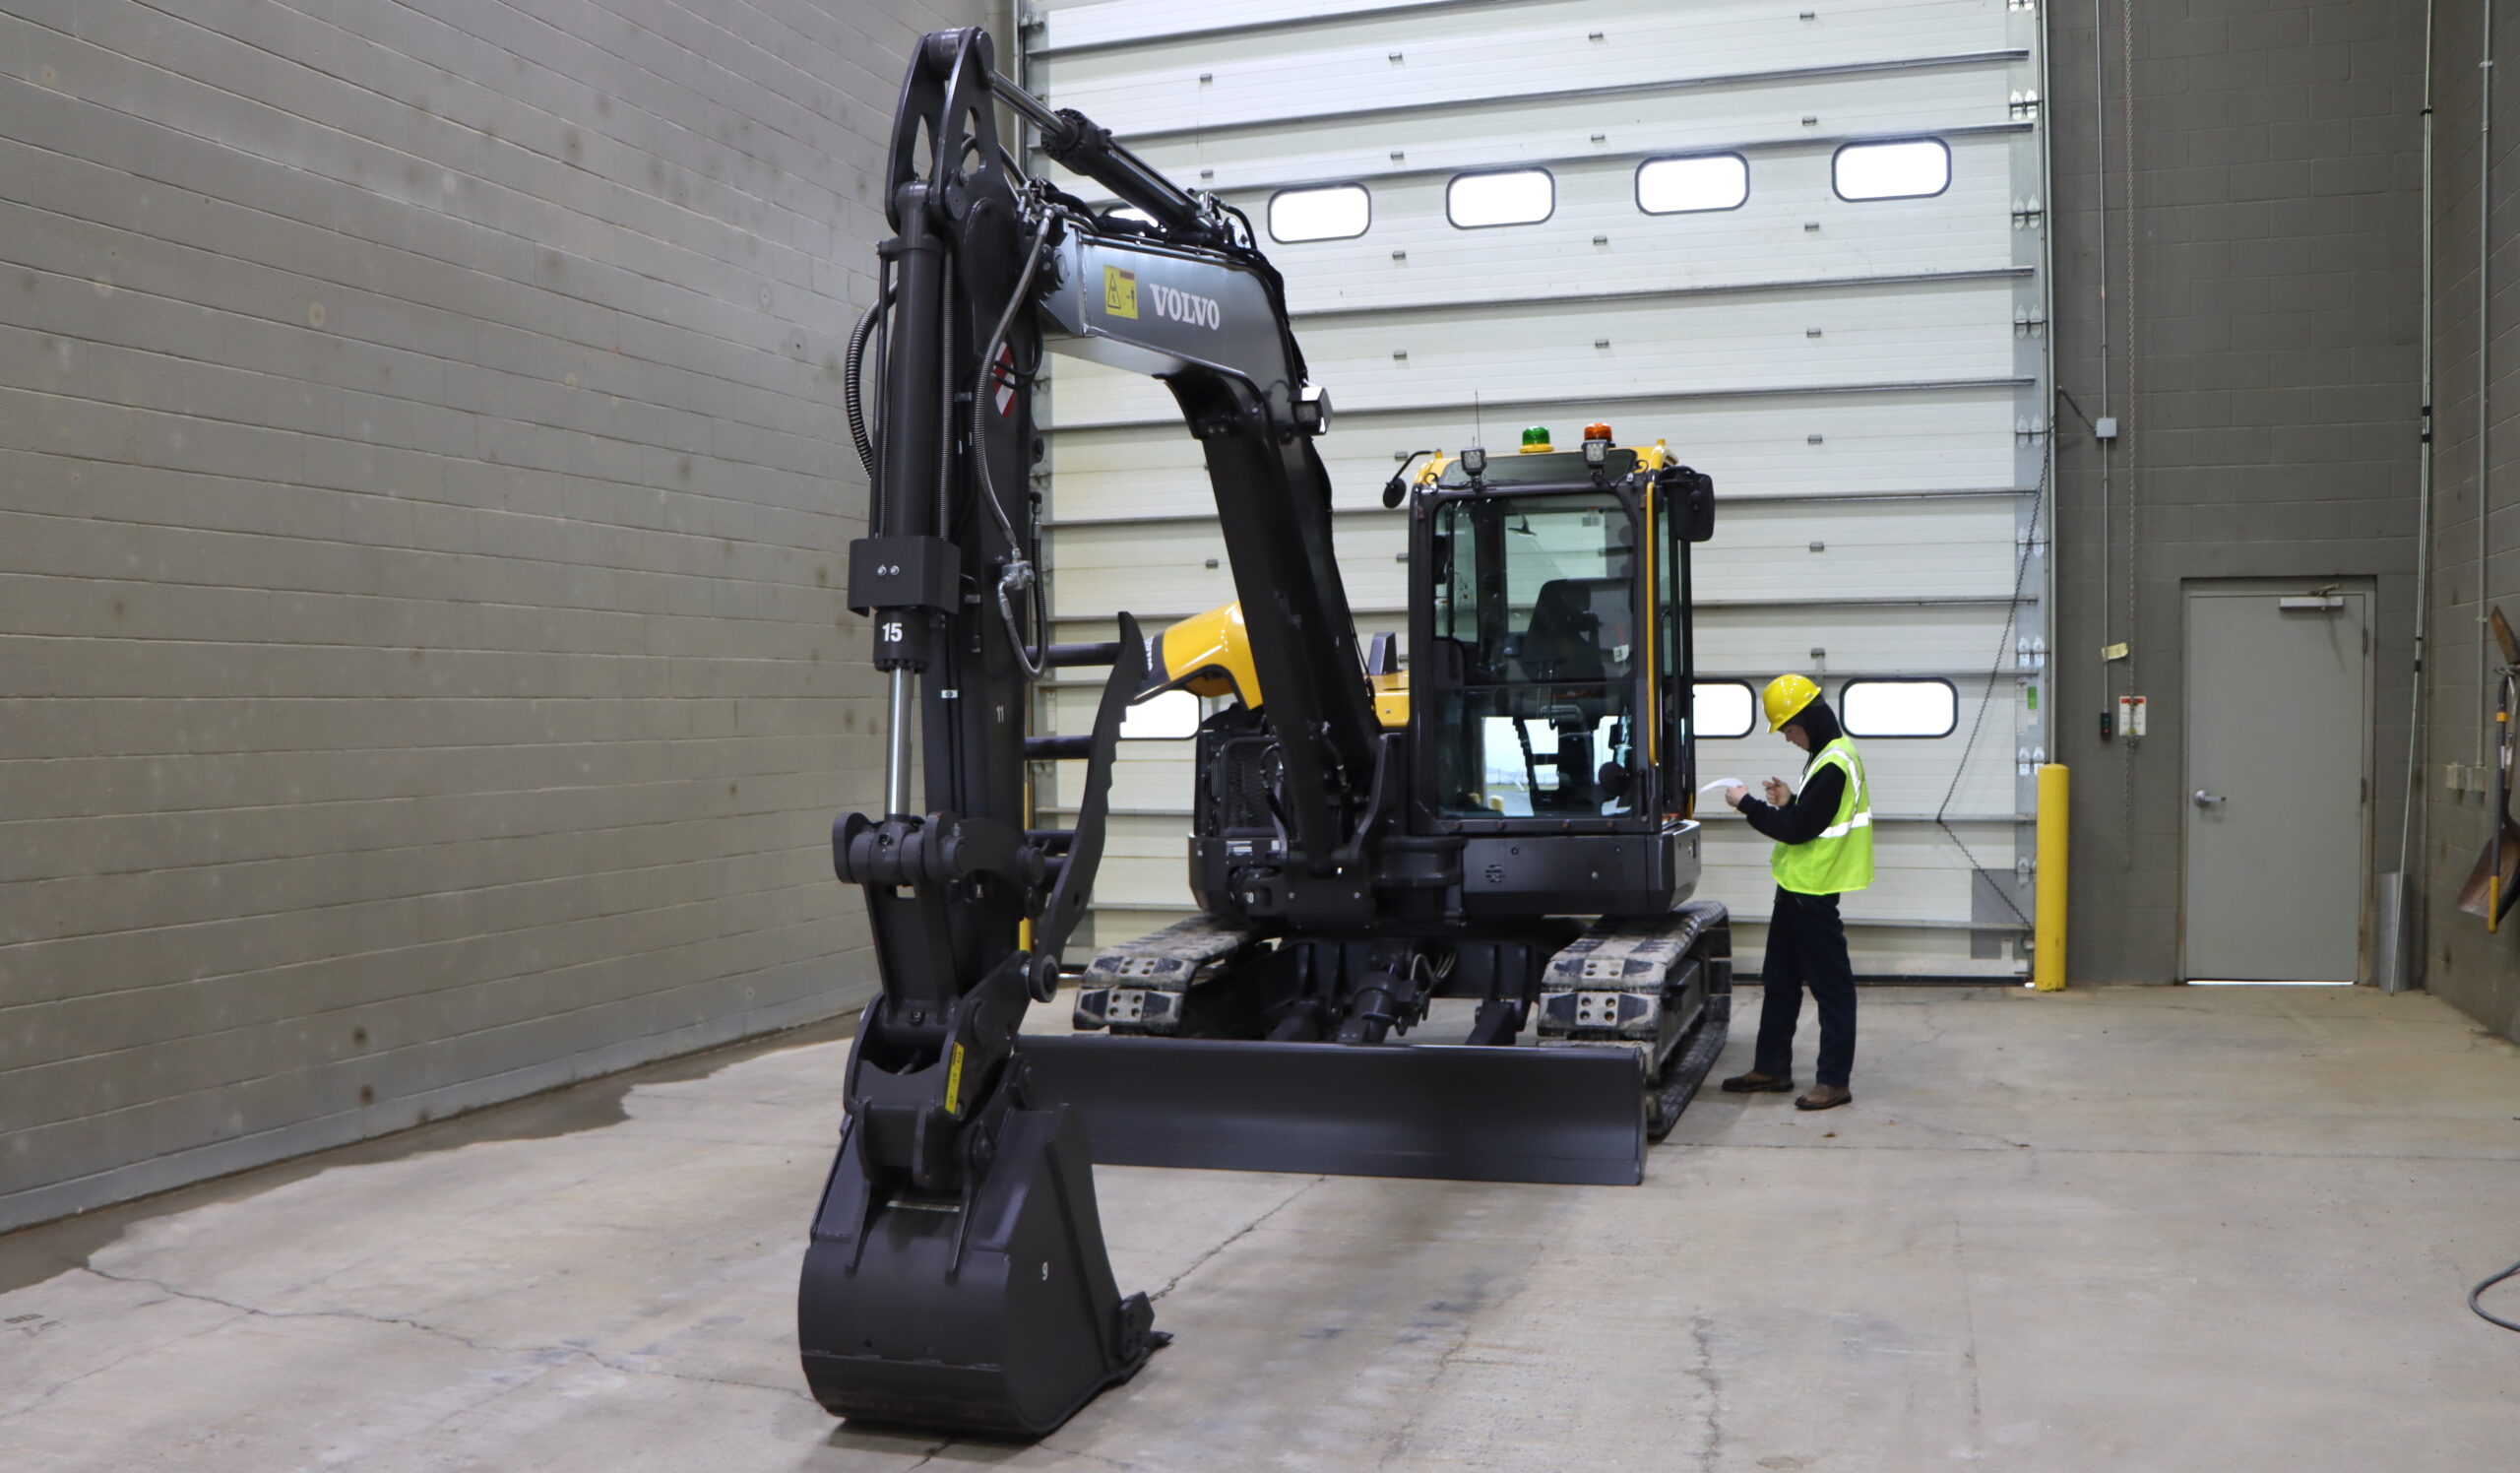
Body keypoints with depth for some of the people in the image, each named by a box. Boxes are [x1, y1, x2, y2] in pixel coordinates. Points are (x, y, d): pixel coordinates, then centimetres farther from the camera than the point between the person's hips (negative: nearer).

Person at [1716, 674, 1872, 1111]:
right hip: (1797, 887, 11)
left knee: (1830, 985, -2)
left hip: (1813, 892, -11)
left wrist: (1747, 804, -14)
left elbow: (1798, 829, -22)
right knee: (1780, 980, 16)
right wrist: (1789, 801, 2)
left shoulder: (1833, 766, -21)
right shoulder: (1830, 755, 12)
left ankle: (1834, 1080, 4)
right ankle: (1771, 1068, 24)